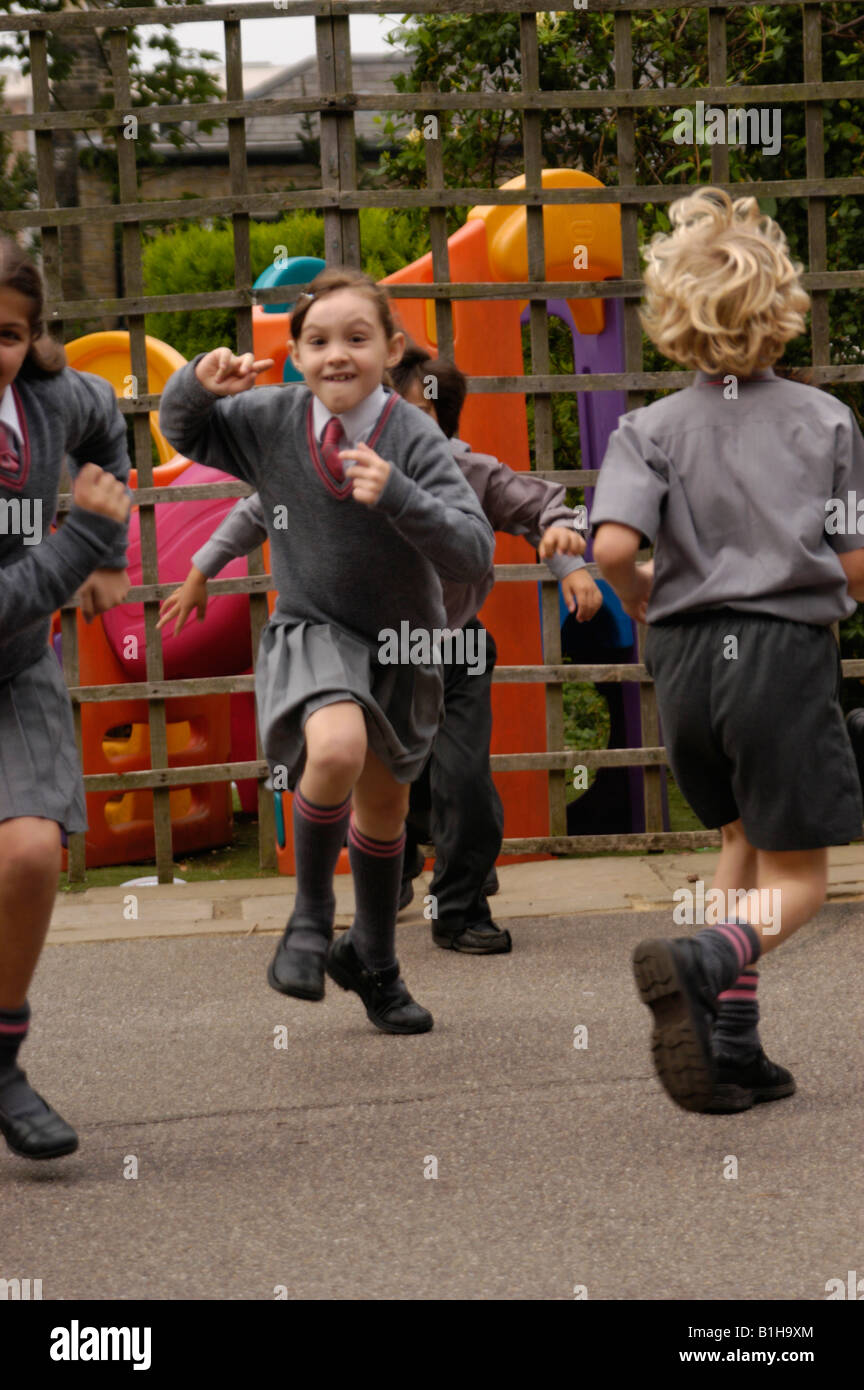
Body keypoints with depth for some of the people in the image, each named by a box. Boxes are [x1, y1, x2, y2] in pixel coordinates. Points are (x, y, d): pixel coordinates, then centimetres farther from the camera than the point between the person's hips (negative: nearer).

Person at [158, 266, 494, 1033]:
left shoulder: (415, 438, -20)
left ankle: (373, 960, 43)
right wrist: (200, 381, -17)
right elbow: (181, 429, 6)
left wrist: (396, 495, -40)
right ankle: (310, 916, -10)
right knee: (338, 749, -33)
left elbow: (474, 551, -25)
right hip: (311, 632, -2)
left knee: (384, 802, 19)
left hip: (401, 640, 2)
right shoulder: (270, 421, -12)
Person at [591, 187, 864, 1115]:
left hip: (686, 657, 3)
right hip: (787, 654, -3)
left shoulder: (653, 429, -3)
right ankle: (702, 962, -27)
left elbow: (612, 547, -18)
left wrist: (639, 598, 4)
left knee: (743, 842, 23)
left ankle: (731, 1052, 17)